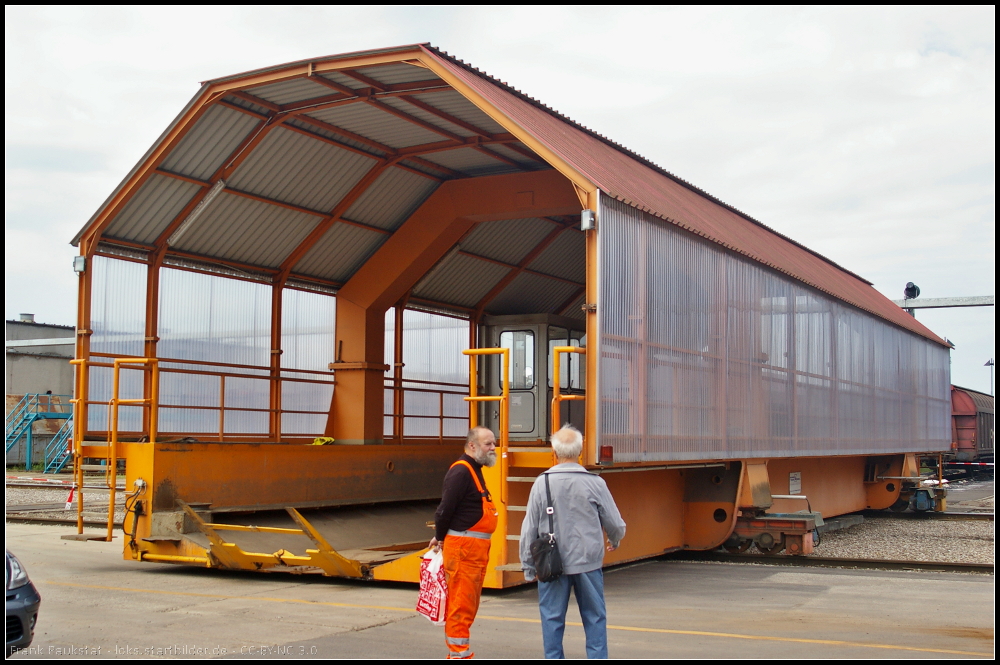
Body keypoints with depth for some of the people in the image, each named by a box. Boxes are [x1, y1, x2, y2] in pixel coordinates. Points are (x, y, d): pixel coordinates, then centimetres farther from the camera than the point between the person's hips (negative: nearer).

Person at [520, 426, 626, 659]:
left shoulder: (542, 483, -6)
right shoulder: (594, 483, -6)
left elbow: (529, 528, -2)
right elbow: (615, 524, 3)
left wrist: (528, 566, 9)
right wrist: (614, 541, 26)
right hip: (588, 561, 0)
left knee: (552, 619, 9)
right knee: (595, 618, 10)